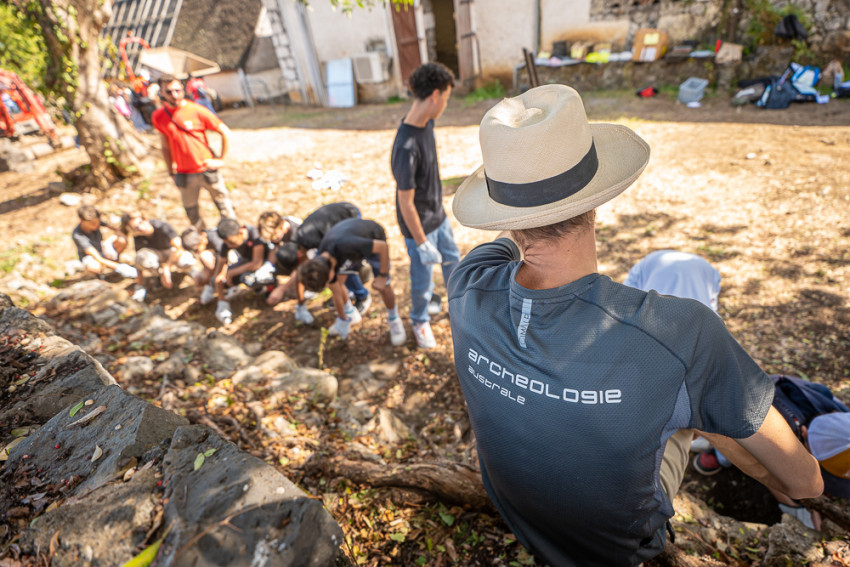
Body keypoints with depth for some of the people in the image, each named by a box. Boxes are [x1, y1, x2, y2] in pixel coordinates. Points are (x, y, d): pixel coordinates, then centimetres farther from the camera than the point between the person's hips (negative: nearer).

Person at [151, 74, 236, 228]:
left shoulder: (196, 110, -8)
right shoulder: (158, 116, 1)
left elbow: (225, 132, -3)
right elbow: (165, 145, 13)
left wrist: (221, 159, -5)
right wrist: (171, 171, 13)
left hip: (207, 170, -3)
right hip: (184, 174, 3)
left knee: (225, 209, 4)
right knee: (192, 214, 11)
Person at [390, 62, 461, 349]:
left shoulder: (427, 123, -5)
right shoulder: (406, 147, -33)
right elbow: (406, 203, -26)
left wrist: (441, 210, 18)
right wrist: (422, 243, -18)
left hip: (438, 215, 8)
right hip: (419, 225, -8)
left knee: (452, 259, 26)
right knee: (423, 279, 12)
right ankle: (420, 321, 40)